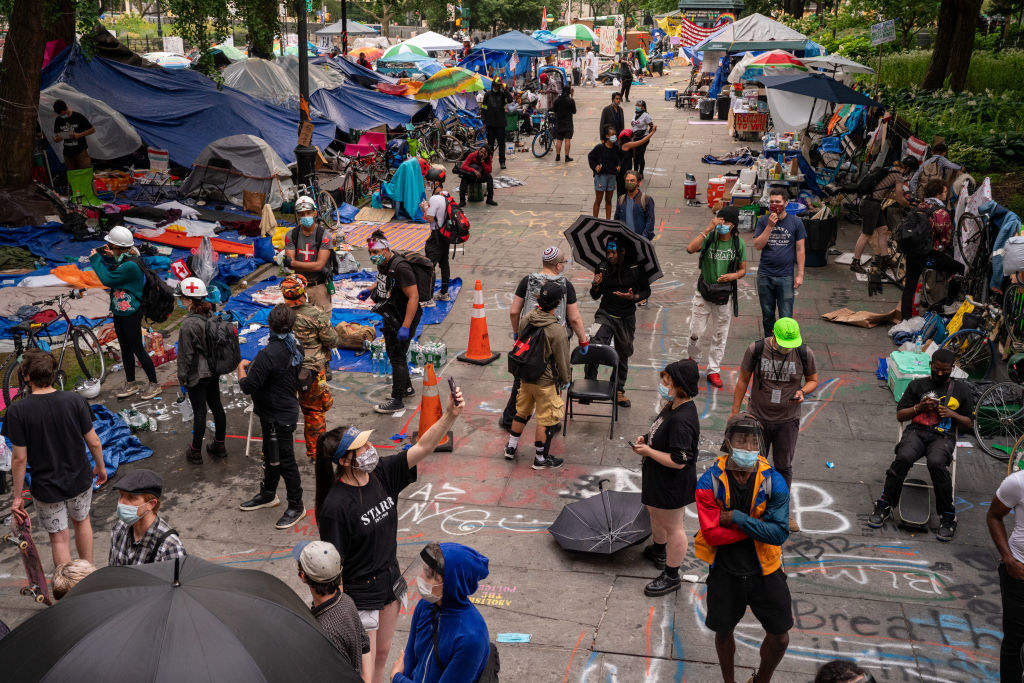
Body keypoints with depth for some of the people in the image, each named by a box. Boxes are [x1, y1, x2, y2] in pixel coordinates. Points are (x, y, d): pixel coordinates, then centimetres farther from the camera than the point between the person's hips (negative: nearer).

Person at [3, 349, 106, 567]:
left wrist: (17, 496, -4)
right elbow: (94, 442, -7)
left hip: (46, 487, -3)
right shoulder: (75, 401, -14)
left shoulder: (17, 411, -19)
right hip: (80, 480, 3)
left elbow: (20, 458, -15)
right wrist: (100, 467, 12)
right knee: (81, 521, 27)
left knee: (59, 538, 13)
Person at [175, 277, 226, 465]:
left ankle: (195, 452, 20)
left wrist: (182, 378, -6)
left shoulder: (188, 324, -25)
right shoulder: (212, 315, -2)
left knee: (199, 412, 4)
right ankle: (219, 446, 32)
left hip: (197, 375, -7)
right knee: (217, 406, 17)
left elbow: (186, 355, -18)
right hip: (214, 370, 7)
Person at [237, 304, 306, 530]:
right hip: (288, 408, 9)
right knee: (271, 455, 25)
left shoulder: (268, 354, -29)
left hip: (278, 416, -9)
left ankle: (296, 506, 17)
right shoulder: (296, 347, -2)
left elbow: (248, 386, -26)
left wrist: (242, 368, -6)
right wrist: (253, 366, 13)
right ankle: (268, 494, 42)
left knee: (284, 460, 4)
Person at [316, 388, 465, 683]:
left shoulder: (381, 473, -7)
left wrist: (450, 415, -26)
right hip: (359, 596, -7)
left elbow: (423, 447, -11)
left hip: (389, 581, 7)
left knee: (382, 653, 25)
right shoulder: (336, 506, -26)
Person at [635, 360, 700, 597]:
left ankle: (671, 576, 25)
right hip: (659, 479, 11)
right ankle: (659, 551, 56)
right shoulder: (672, 407, -3)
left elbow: (678, 461, -32)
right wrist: (646, 439, -1)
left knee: (672, 526, 8)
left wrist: (648, 451, -24)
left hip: (673, 485, -11)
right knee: (655, 512, 31)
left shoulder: (682, 421, -33)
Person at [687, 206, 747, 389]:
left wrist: (733, 275, -15)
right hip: (703, 293, -2)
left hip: (724, 296, 2)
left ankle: (714, 370, 23)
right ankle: (693, 358, 32)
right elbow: (690, 249, -31)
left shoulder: (738, 243, -2)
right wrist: (708, 229, -32)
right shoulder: (709, 238, -11)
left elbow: (743, 269, 7)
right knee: (696, 331, 2)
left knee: (720, 336, 9)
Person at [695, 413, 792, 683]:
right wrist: (756, 526, -22)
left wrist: (736, 517, -25)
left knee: (780, 638, 11)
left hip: (765, 571, 1)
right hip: (725, 572, -1)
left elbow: (779, 533, -21)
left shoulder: (773, 481, -14)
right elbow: (712, 534, -21)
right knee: (723, 631, 19)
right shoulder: (709, 483, -17)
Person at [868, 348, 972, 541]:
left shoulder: (962, 389, 19)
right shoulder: (918, 385, 18)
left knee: (936, 463, -36)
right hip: (916, 431, 1)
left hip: (943, 436, -1)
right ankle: (884, 506, -22)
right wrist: (919, 407, -2)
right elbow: (900, 415, 16)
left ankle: (947, 518, -24)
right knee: (903, 457, -34)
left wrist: (952, 414, -1)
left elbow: (968, 424, 19)